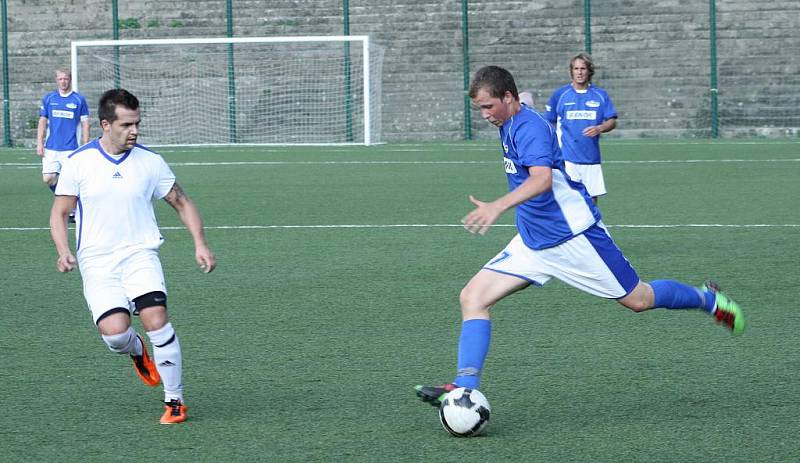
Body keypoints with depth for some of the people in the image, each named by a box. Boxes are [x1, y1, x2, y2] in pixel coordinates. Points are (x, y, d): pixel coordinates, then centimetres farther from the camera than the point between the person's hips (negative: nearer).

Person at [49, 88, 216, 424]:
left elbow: (182, 203, 15)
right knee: (113, 330, -19)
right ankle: (136, 350, 20)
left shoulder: (150, 162, 4)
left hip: (140, 255, 1)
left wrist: (200, 244, 2)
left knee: (156, 319, -21)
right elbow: (59, 212, 6)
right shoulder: (78, 163, -1)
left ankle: (175, 401, -7)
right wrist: (64, 251, -11)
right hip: (97, 262, -1)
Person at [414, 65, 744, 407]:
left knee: (637, 300, 5)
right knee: (472, 298, -9)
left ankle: (708, 299, 32)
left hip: (573, 236, -9)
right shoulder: (508, 126, 8)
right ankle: (465, 387, -16)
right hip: (532, 242, 9)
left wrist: (498, 207, -53)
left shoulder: (530, 127, -21)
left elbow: (542, 179, -39)